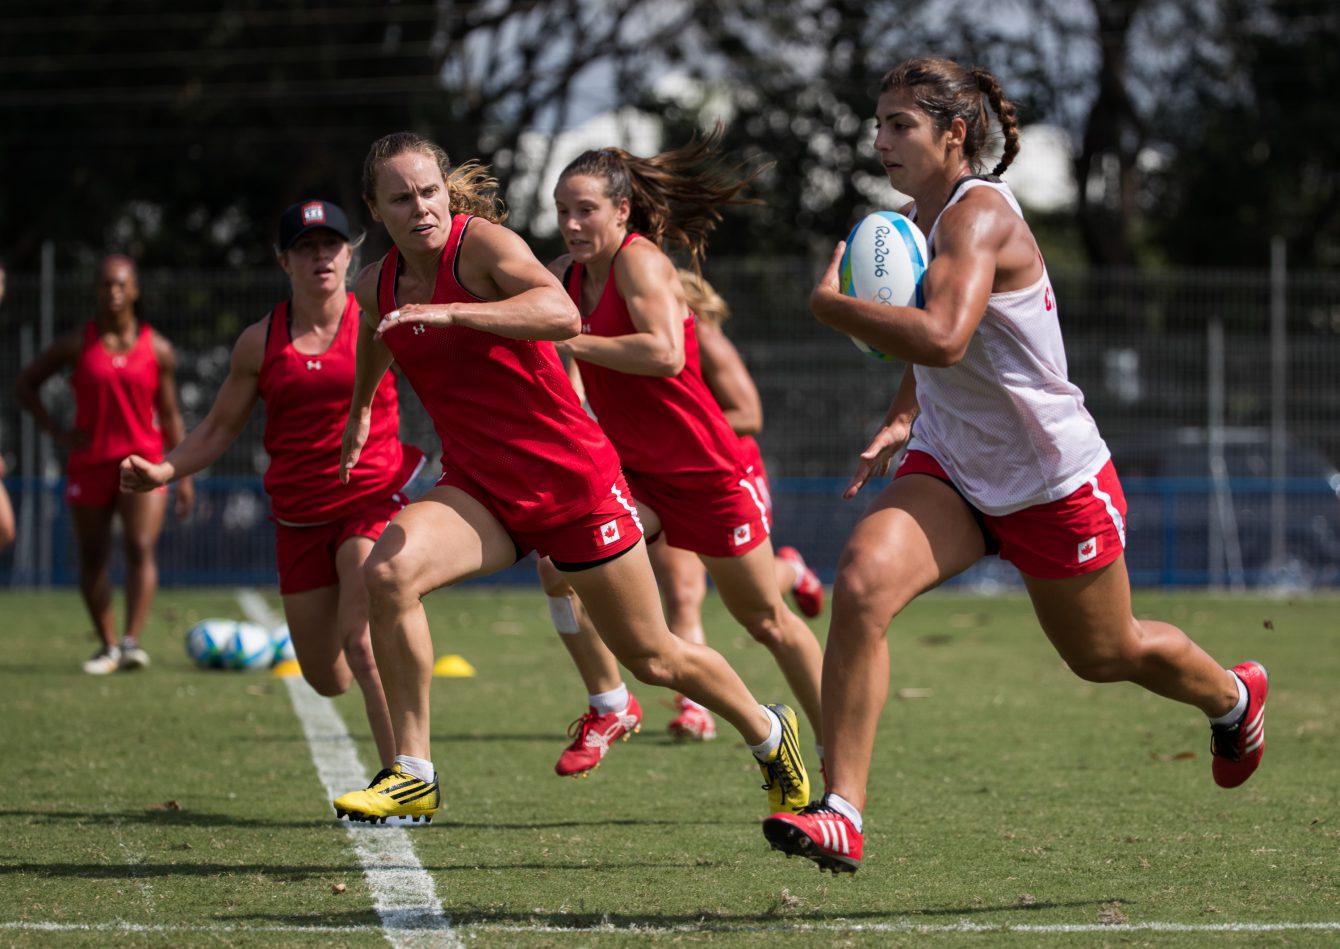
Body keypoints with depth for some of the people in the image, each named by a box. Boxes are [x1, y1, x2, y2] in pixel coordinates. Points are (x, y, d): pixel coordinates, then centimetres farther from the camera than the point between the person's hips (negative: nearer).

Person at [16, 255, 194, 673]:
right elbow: (26, 382, 8)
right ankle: (107, 646, 15)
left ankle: (133, 641, -25)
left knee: (141, 546, -18)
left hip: (142, 459, -1)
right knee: (93, 557, 4)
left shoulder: (157, 349, 1)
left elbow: (170, 414, 7)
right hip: (89, 462, 1)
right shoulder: (77, 344, -1)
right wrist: (55, 431, -3)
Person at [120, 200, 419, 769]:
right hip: (299, 519, 4)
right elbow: (218, 430, 11)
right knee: (327, 679, 9)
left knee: (361, 644, -24)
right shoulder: (260, 343, 5)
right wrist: (162, 472, -4)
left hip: (374, 502, -3)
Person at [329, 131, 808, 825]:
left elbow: (562, 314, -37)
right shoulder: (376, 288, 2)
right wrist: (359, 411, 42)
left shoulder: (483, 243, -17)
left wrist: (448, 312, -45)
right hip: (477, 487, 5)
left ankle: (768, 731, 39)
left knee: (653, 657, 9)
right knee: (387, 572, -26)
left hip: (572, 476, -5)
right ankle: (412, 776, -18)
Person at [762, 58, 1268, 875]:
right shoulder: (917, 215, 2)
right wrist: (902, 423, 5)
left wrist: (829, 303, -32)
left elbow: (943, 338, -44)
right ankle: (842, 813, -24)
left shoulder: (979, 213, -25)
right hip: (951, 470, 6)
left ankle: (1234, 696, 51)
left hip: (1056, 483, -6)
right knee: (862, 580, -23)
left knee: (1104, 654, 16)